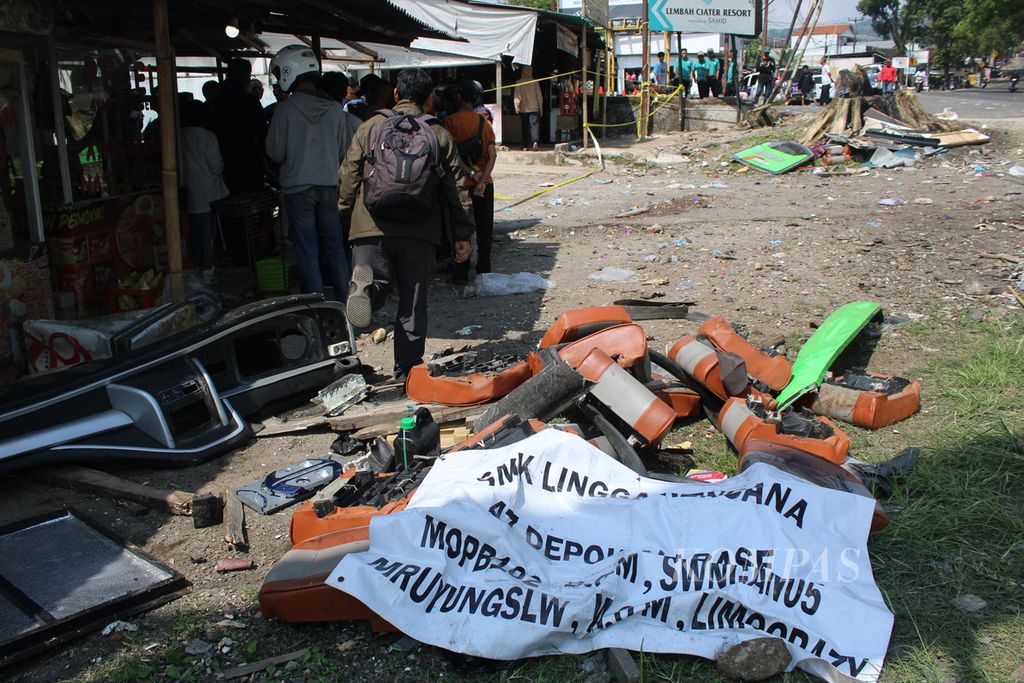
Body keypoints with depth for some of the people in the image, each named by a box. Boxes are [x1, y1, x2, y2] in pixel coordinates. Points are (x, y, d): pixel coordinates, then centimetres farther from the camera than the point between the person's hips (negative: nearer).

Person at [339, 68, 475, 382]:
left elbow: (349, 174, 6)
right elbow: (457, 188, 6)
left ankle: (365, 285, -26)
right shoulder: (439, 135, 7)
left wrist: (346, 210, 21)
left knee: (379, 283, 10)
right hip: (419, 232, 0)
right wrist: (463, 235, 11)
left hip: (371, 227, 0)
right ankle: (407, 369, 12)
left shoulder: (370, 127, 6)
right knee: (413, 303, 9)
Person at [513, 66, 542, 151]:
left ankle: (525, 147, 12)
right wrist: (541, 108, 10)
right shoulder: (535, 82, 1)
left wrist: (516, 105, -8)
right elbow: (539, 96, 4)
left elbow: (516, 95, -8)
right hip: (534, 108, -1)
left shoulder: (518, 82, -1)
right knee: (534, 125, -6)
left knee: (524, 128, 10)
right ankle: (535, 142, -30)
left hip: (523, 109, 1)